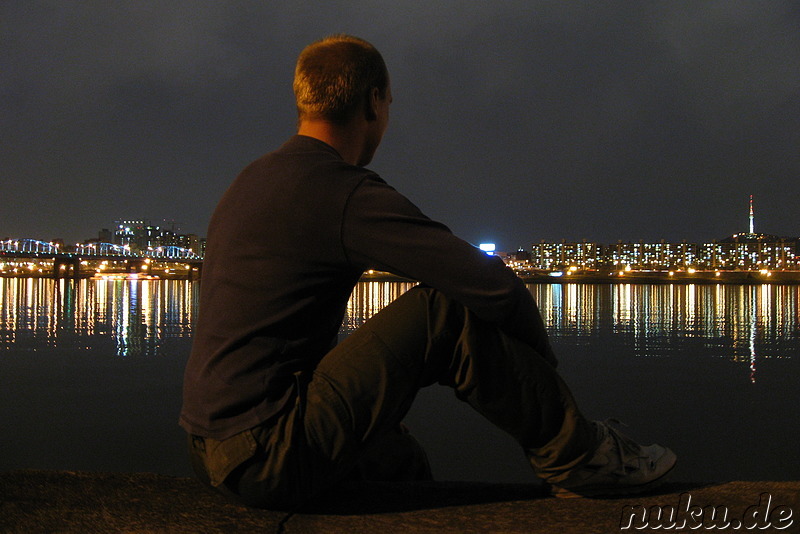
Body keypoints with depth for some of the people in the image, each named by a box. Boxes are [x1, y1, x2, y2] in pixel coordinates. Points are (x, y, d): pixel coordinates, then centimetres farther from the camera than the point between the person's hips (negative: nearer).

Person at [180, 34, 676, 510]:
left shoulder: (254, 179, 15)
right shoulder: (347, 194, -15)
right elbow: (497, 287, -18)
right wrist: (539, 373, 3)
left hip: (217, 455, 10)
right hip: (267, 458, -10)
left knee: (400, 460, 27)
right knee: (450, 311, -11)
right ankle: (579, 457, 3)